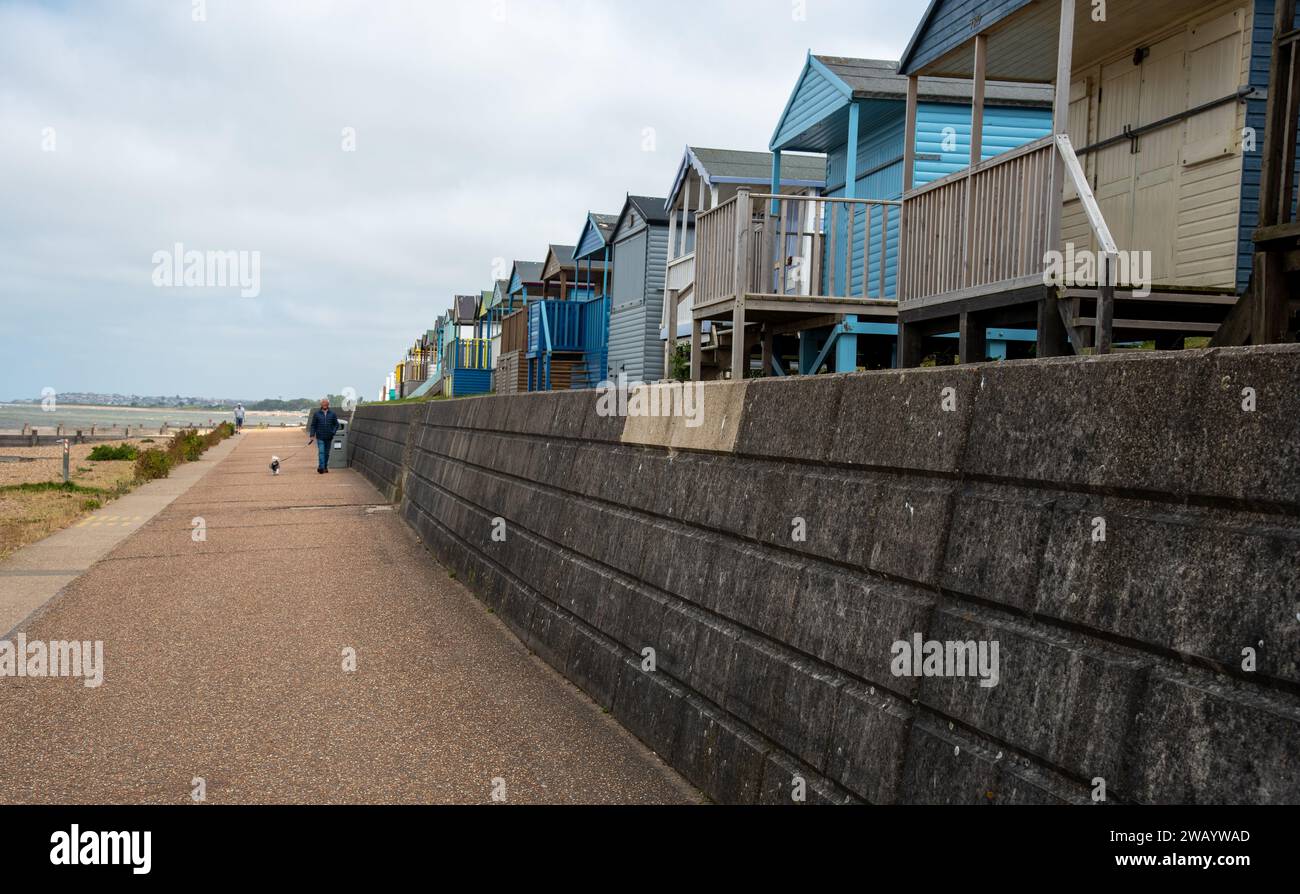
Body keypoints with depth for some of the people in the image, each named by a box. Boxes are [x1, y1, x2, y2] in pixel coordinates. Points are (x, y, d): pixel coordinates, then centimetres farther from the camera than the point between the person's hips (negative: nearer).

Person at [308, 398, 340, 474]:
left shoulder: (332, 414, 4)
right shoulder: (316, 414, 2)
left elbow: (336, 424, 7)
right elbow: (313, 425, 4)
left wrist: (333, 432, -10)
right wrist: (312, 435, -5)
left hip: (329, 437, 2)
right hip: (320, 437, -2)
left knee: (327, 453, 9)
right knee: (321, 452, -13)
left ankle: (325, 467, 20)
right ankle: (321, 467, -20)